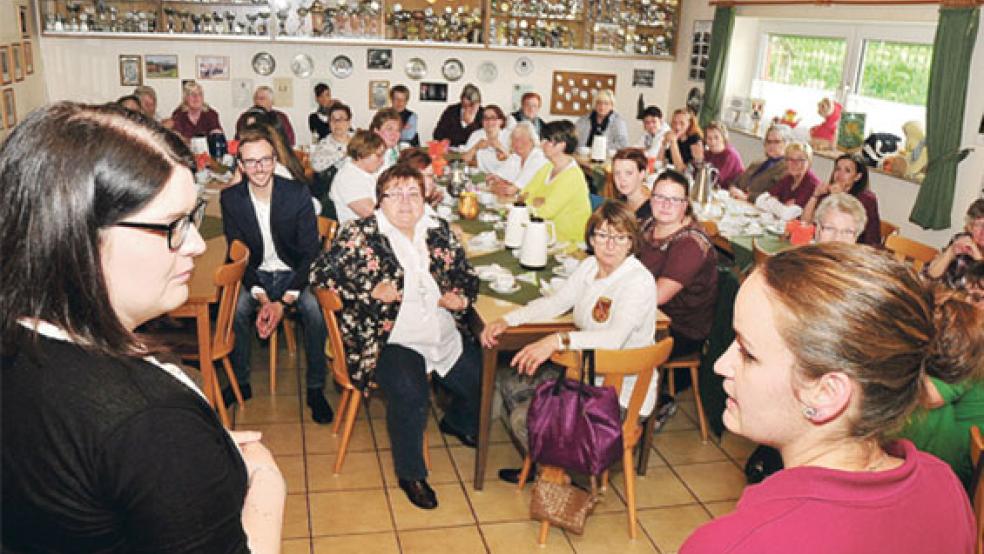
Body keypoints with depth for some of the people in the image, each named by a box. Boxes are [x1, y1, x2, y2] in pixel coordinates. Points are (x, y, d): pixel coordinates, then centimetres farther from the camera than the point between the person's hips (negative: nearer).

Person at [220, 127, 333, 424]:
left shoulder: (298, 193, -13)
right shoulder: (231, 198, -7)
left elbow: (310, 251, -12)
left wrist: (284, 301, -22)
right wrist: (262, 299, -20)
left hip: (293, 272, -1)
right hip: (255, 274, 2)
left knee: (315, 310, -29)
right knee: (236, 310, -27)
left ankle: (315, 389, -13)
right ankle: (241, 383, -4)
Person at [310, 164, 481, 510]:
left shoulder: (439, 232, 13)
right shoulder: (359, 235, -2)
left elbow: (467, 275, 20)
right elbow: (321, 274, -6)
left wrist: (461, 297, -2)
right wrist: (371, 293, -14)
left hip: (446, 335, 6)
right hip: (390, 339, -6)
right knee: (411, 394, -31)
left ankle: (456, 422, 39)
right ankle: (410, 474, -5)